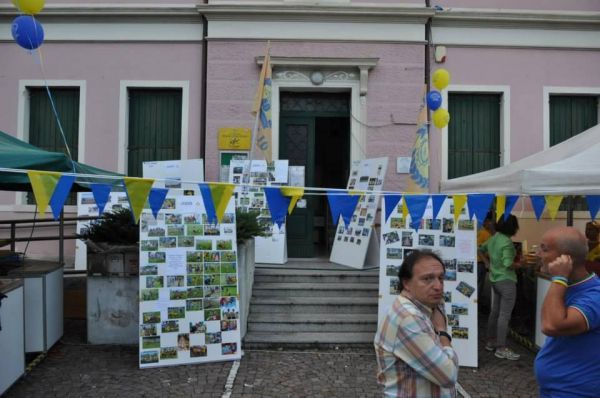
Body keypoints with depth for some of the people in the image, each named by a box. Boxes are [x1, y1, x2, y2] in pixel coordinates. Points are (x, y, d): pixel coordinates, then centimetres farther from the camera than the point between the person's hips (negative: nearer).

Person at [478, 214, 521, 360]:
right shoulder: (507, 242, -20)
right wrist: (519, 265, -9)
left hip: (495, 279, 9)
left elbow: (481, 250, 23)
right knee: (504, 315, -3)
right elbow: (508, 264, -26)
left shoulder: (493, 238, 7)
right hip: (506, 281, -9)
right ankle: (501, 348, 2)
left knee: (495, 312, 17)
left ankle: (491, 342, 26)